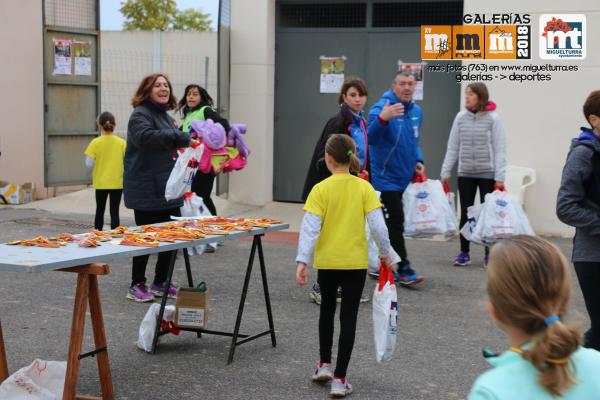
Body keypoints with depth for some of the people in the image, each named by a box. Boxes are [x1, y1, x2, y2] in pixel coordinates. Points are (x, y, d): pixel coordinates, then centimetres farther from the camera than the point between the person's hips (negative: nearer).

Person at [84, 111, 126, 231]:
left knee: (100, 210, 15)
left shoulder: (96, 143, -9)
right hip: (117, 182, 0)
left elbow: (89, 163, -9)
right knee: (114, 212, 2)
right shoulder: (121, 143, -6)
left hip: (101, 183, 0)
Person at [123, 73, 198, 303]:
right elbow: (145, 137, -30)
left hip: (167, 189, 8)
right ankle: (137, 286, 10)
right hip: (146, 191, -8)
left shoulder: (167, 117, 20)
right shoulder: (140, 115, -9)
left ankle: (160, 283, 21)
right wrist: (181, 138, -26)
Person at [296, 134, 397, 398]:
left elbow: (310, 228, -14)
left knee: (327, 309, 24)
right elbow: (378, 226, -8)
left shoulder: (320, 190, -8)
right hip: (355, 262, 0)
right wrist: (385, 253, 6)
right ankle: (339, 379, 4)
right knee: (348, 317, 5)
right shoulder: (364, 188, -5)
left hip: (326, 261, 0)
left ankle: (324, 364, 28)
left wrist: (302, 261, -13)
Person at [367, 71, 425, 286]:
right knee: (395, 222, -9)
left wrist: (418, 160, 8)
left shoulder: (416, 111, 11)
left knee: (392, 223, 13)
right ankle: (404, 269, -3)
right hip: (386, 178, -8)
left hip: (405, 178, 8)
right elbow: (371, 137, -30)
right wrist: (382, 119, -48)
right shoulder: (381, 108, -14)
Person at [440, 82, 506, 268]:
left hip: (487, 174, -3)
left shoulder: (493, 118, -6)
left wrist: (499, 177, -12)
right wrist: (445, 173, 2)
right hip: (465, 174, 3)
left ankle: (489, 254, 13)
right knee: (465, 214, 7)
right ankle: (464, 252, 16)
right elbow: (453, 147, 6)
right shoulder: (461, 117, 3)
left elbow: (499, 149, -7)